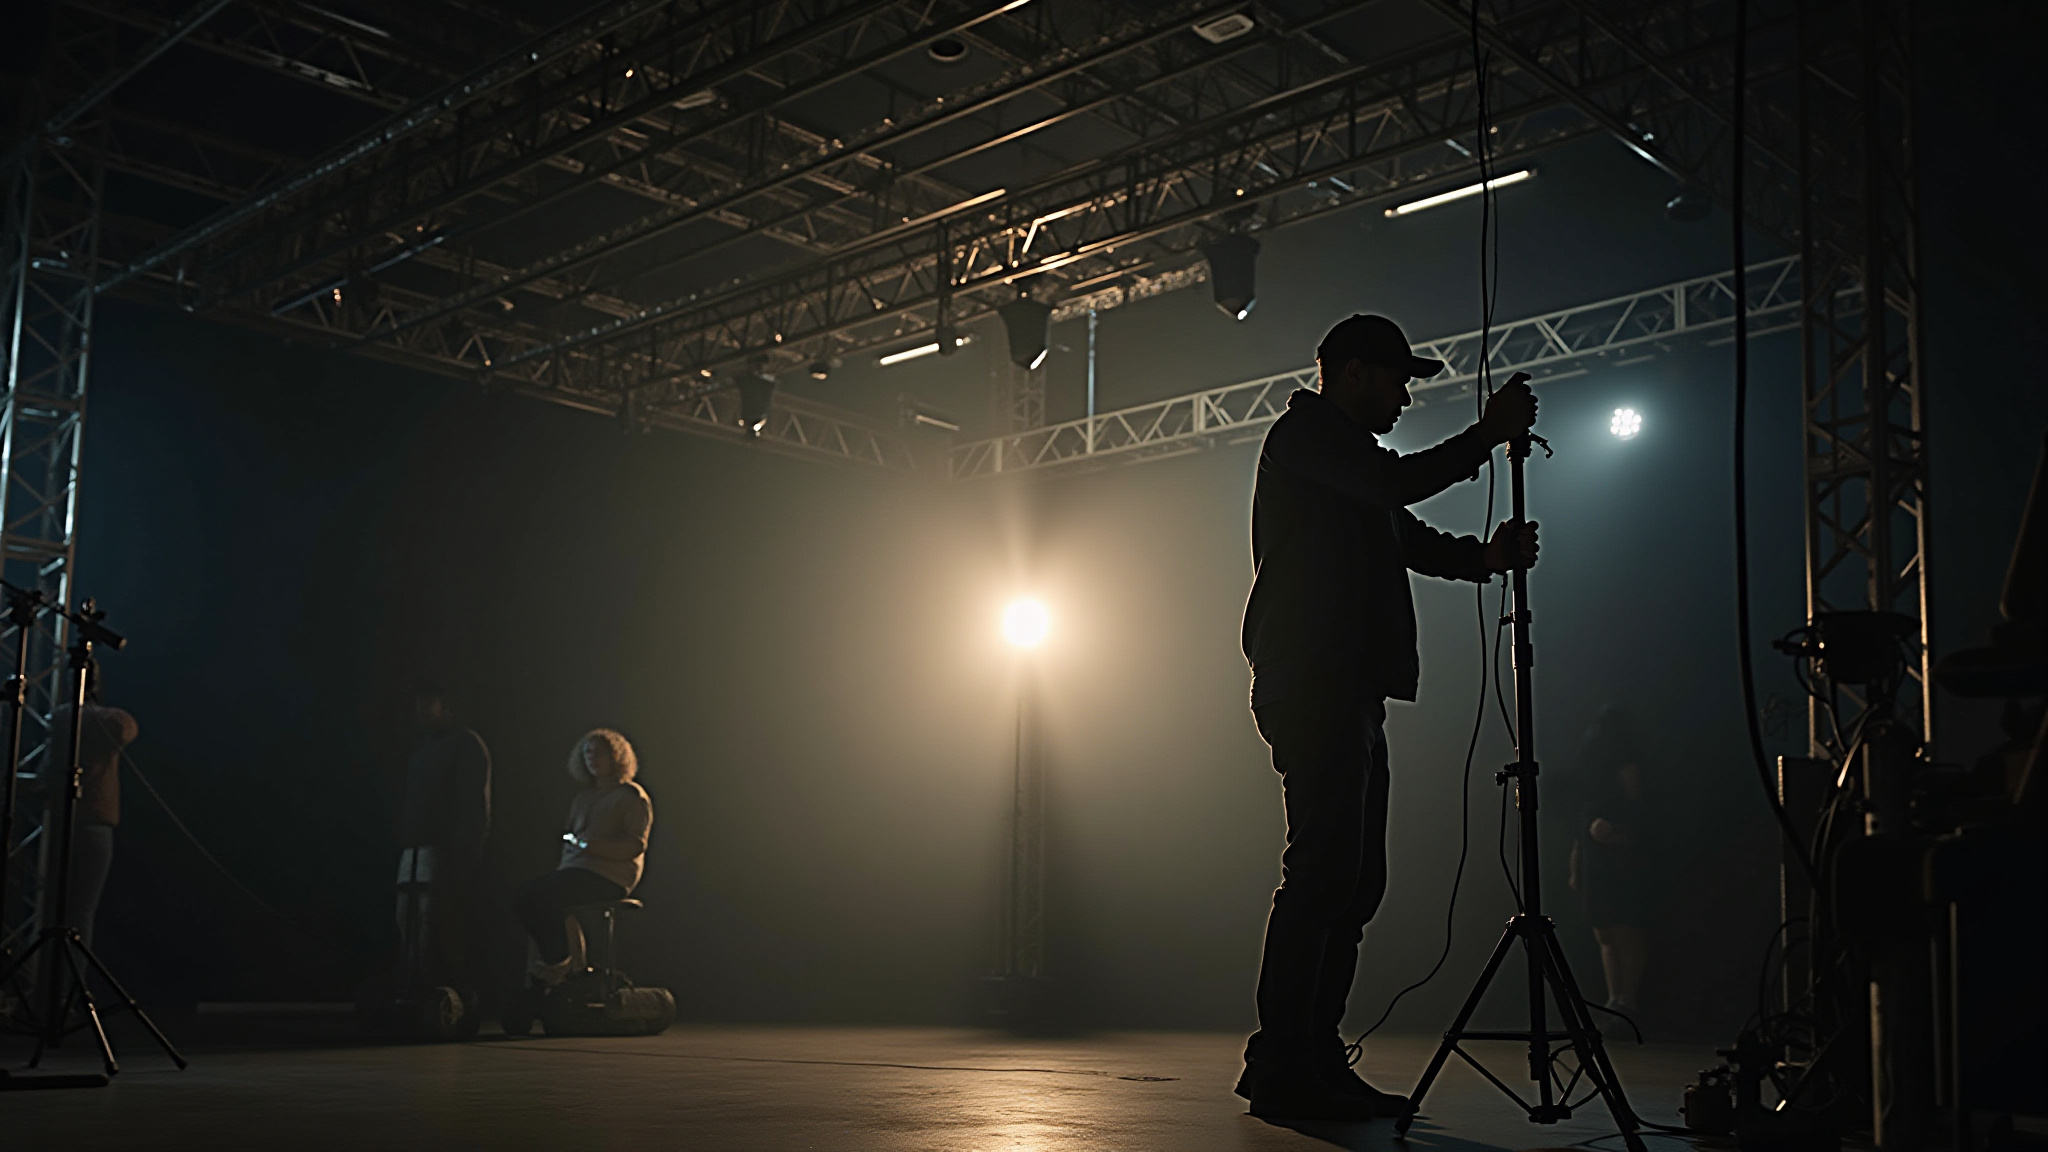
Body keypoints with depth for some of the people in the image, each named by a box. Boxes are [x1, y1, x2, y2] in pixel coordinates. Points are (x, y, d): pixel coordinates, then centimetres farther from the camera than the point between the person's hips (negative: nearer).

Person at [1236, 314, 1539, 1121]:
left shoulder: (1349, 459, 29)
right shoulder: (1302, 432, 0)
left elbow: (1412, 541, 23)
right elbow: (1400, 484, -14)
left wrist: (1485, 554, 5)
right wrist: (1487, 435, -3)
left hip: (1348, 694, 10)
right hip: (1311, 685, -10)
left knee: (1353, 883, 8)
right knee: (1321, 874, -13)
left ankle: (1316, 1062, 11)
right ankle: (1280, 1070, -11)